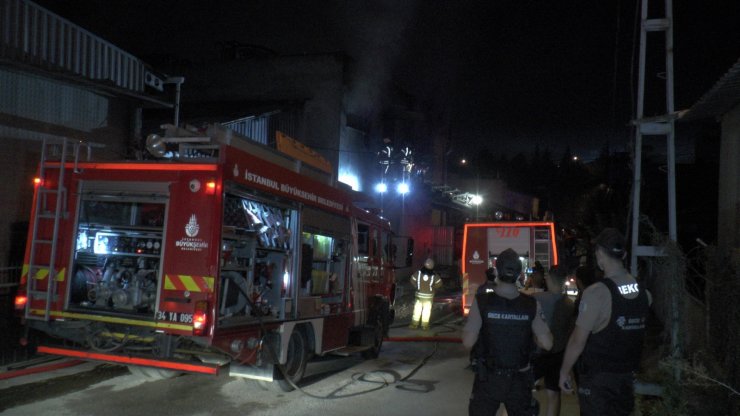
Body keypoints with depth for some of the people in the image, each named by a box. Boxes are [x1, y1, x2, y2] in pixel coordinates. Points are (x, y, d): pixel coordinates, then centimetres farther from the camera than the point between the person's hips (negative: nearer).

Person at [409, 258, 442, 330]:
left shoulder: (418, 273, -13)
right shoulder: (434, 275, -14)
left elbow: (413, 280, -3)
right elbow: (439, 283, -5)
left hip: (419, 294, 1)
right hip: (429, 295, -1)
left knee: (417, 309, 10)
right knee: (427, 310, 10)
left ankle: (414, 324, 14)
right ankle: (424, 325, 14)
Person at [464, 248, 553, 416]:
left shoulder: (481, 302, -15)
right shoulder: (532, 305, -10)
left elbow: (468, 342, -16)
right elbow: (547, 343, -11)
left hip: (488, 378, -1)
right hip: (520, 380, 1)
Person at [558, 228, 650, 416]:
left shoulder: (597, 292, -20)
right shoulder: (642, 291, 0)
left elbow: (578, 341, -16)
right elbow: (635, 334, 9)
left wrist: (564, 372, -5)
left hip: (598, 378, -6)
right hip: (627, 376, 6)